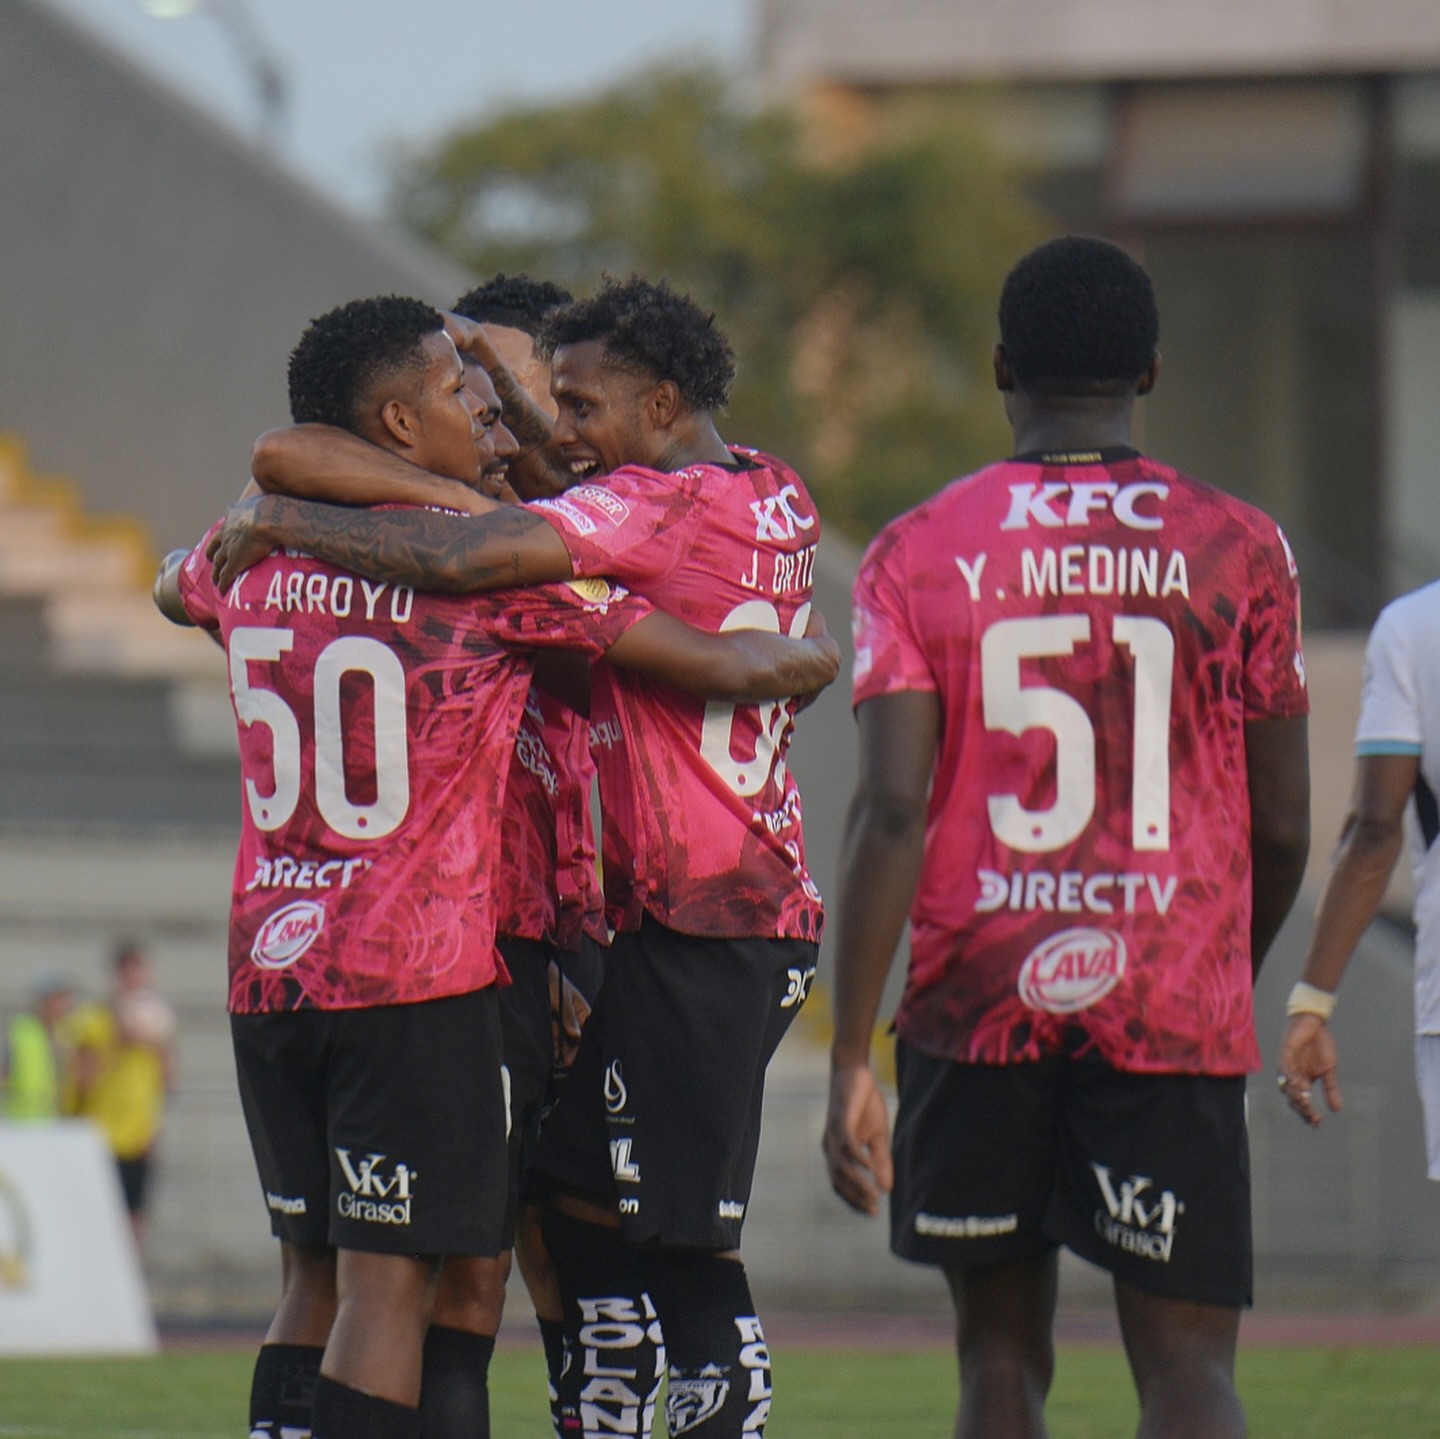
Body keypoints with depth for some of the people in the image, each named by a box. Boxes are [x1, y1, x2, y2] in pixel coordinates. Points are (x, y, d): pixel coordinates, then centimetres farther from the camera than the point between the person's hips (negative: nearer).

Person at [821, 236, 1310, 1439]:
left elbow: (892, 810, -9)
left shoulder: (919, 555, 1)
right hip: (1175, 1015, -1)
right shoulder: (1236, 550, 2)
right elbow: (1282, 829, 6)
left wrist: (849, 1059, -8)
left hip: (978, 1011, 1)